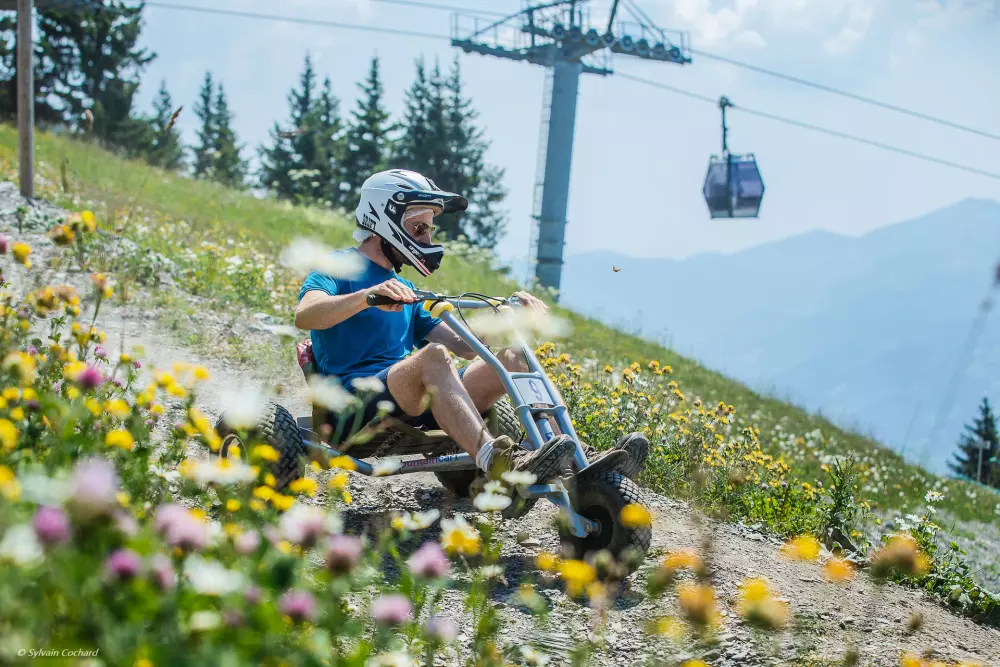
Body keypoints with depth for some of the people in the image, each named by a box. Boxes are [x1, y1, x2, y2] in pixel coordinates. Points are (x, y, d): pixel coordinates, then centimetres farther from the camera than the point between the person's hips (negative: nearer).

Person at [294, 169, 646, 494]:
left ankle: (578, 459, -25)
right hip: (354, 397, -7)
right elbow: (304, 315, -17)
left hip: (414, 405, 7)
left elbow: (463, 345, 20)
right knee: (434, 355, -36)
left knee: (513, 358, -10)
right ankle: (498, 464, -58)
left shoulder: (406, 292, 28)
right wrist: (368, 296, -33)